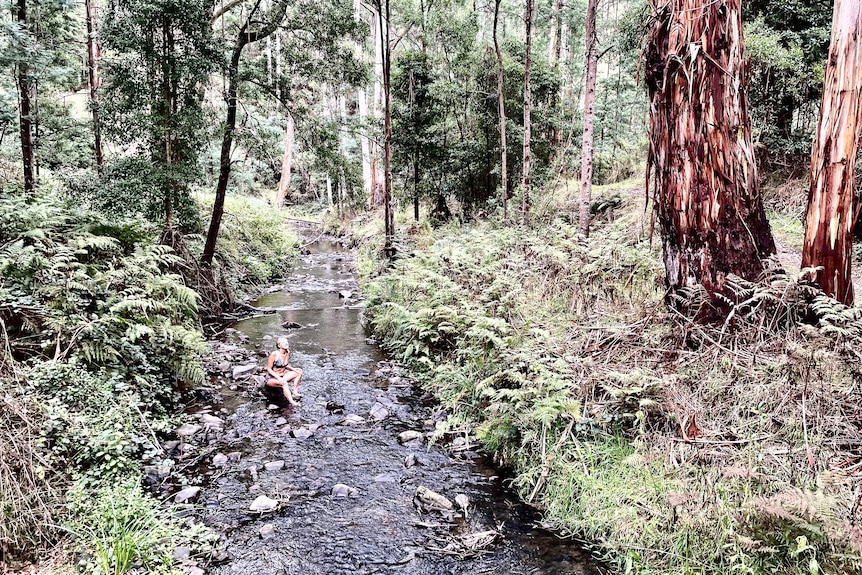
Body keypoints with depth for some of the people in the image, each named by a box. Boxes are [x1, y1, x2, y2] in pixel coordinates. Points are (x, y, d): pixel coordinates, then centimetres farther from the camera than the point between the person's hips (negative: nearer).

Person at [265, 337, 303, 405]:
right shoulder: (274, 354, -20)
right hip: (272, 379, -8)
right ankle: (292, 403, -40)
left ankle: (295, 393, -4)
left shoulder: (287, 353, 2)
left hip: (282, 376, 8)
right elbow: (269, 369, -16)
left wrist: (294, 369, 1)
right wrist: (278, 378, -27)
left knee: (299, 372, 1)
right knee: (284, 383, -37)